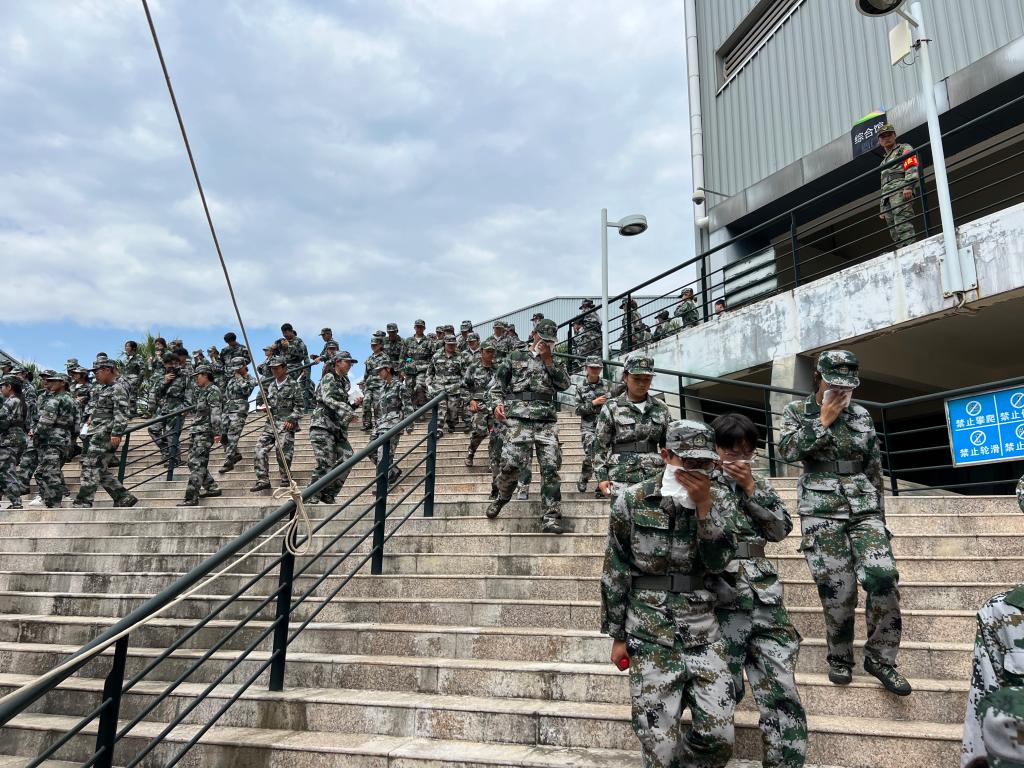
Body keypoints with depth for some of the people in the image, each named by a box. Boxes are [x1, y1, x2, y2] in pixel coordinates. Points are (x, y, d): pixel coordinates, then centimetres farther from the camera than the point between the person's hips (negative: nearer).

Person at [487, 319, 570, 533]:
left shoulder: (555, 363, 21)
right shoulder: (515, 358, 13)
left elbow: (564, 384, 2)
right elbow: (496, 384, 12)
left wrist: (548, 359, -2)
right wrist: (497, 404, -5)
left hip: (547, 420, 3)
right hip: (518, 418, -2)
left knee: (550, 467, -5)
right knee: (512, 463, -12)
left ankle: (551, 516, -1)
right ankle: (501, 497, 18)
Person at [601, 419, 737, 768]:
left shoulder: (711, 502, 5)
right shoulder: (631, 501, -5)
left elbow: (718, 561, -7)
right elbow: (615, 572, -1)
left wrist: (703, 505, -17)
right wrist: (618, 636, 0)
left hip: (702, 629, 3)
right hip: (650, 632, -3)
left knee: (719, 736, 3)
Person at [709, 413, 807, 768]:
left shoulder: (759, 484, 19)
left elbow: (781, 528, 5)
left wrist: (750, 487, -2)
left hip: (765, 599, 4)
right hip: (721, 602, -4)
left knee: (783, 696, -1)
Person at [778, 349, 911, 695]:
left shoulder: (862, 416, 12)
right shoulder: (796, 412, 5)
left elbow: (875, 469, 16)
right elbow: (787, 450, -12)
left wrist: (879, 515, 13)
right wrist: (823, 420, -9)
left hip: (864, 508, 3)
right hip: (821, 511, -2)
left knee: (883, 578, -13)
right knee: (837, 590, -3)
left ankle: (880, 657, 4)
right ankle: (840, 659, 18)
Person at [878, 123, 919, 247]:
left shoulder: (904, 148, 16)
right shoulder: (884, 161, 38)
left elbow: (912, 168, -2)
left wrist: (908, 186, -20)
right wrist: (882, 209, 24)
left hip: (901, 191, -8)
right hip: (887, 197, 8)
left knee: (903, 225, -25)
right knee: (894, 232, -4)